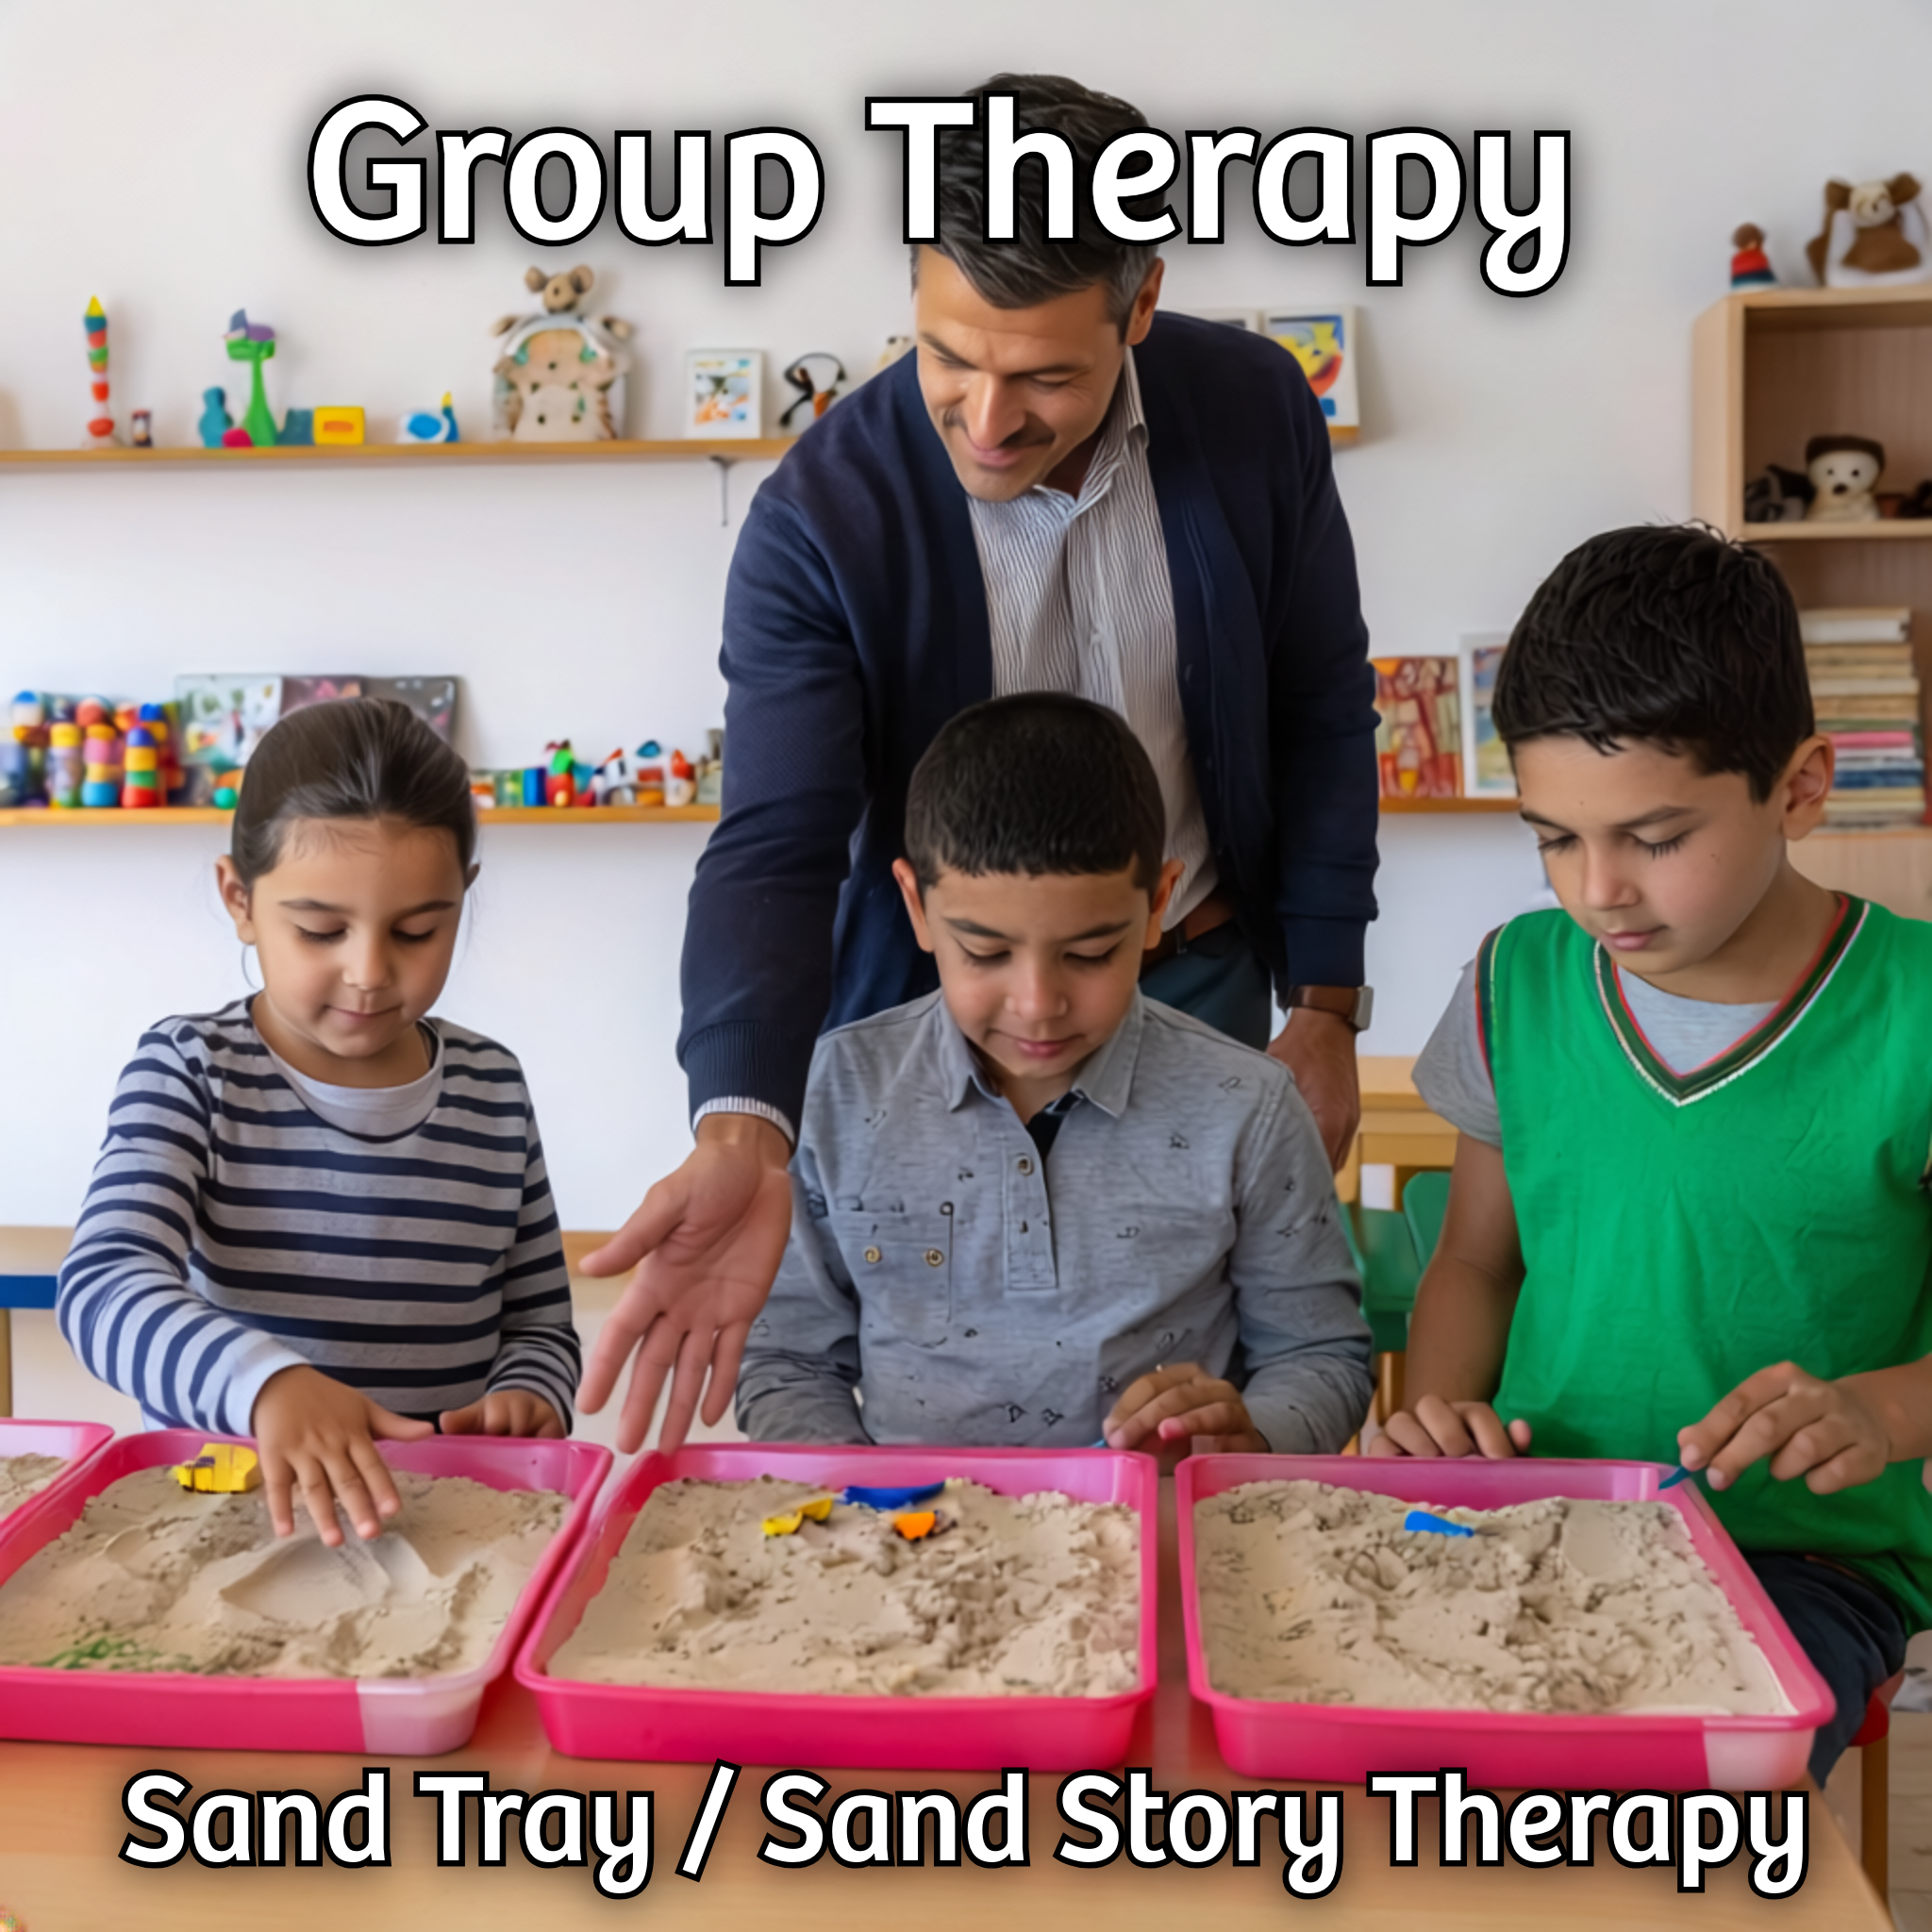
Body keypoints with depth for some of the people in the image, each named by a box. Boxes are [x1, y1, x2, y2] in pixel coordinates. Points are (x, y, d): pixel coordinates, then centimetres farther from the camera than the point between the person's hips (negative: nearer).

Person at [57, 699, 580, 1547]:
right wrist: (268, 1383, -37)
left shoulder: (491, 1088, 6)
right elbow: (104, 1286, -19)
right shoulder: (188, 1071, -3)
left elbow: (539, 1322, 14)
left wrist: (524, 1403, -10)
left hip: (440, 1507, 3)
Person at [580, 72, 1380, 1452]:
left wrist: (1324, 1007, 0)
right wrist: (742, 1131, -41)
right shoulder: (820, 518, -20)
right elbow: (776, 847, -24)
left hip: (1198, 980, 2)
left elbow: (1324, 715, 0)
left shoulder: (1254, 411, -12)